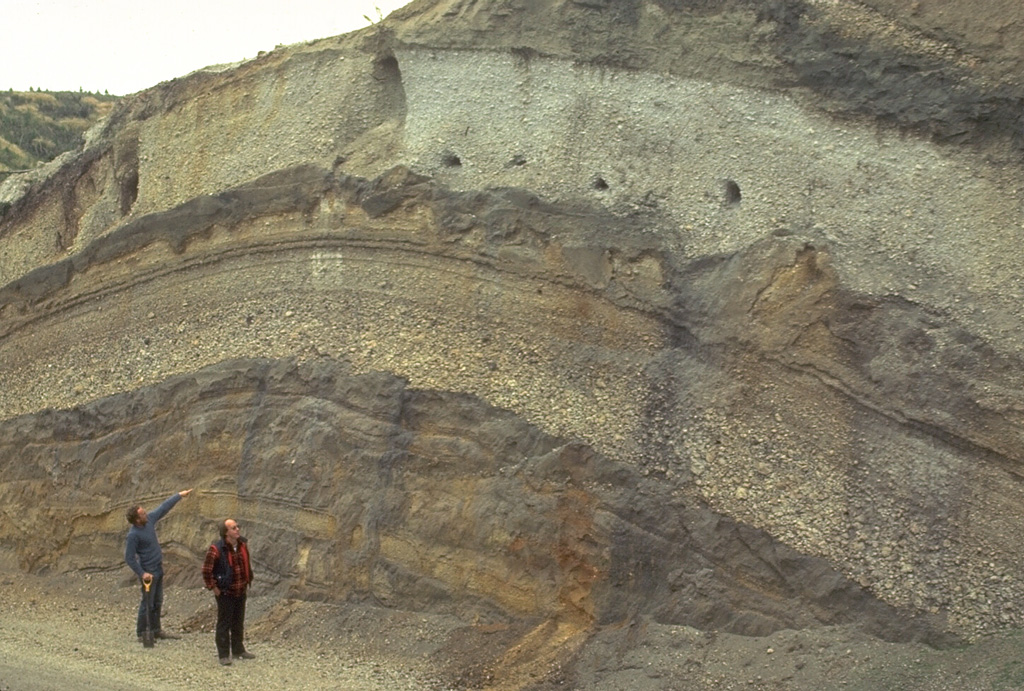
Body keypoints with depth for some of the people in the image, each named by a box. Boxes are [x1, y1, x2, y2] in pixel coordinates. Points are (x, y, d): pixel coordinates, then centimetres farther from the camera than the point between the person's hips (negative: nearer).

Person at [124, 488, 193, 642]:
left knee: (157, 602, 15)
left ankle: (156, 630, 25)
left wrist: (179, 495, 17)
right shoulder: (133, 535, -22)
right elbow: (129, 558, -19)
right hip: (148, 572, -8)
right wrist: (142, 573, -21)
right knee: (147, 603, -1)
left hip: (158, 569, 8)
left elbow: (163, 508, 13)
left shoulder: (149, 519, -1)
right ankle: (141, 633, 9)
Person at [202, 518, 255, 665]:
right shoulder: (216, 549, -19)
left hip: (241, 592, 6)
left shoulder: (243, 545, 3)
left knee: (239, 623, 17)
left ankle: (238, 649, 29)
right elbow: (206, 571, -17)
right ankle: (223, 655, 7)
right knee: (224, 624, 1)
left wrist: (248, 582, 16)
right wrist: (214, 588, -14)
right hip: (225, 593, -6)